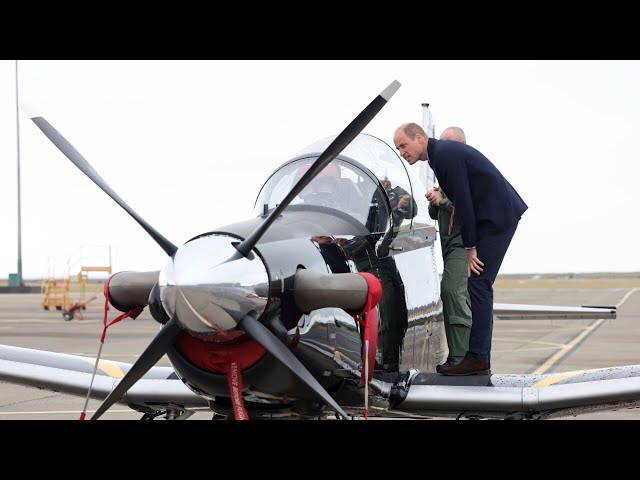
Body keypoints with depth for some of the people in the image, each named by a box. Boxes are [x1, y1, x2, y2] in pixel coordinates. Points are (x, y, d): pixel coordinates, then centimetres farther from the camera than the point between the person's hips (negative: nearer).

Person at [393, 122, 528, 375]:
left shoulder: (446, 154, -17)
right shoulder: (442, 152, 14)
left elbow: (463, 202, -19)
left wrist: (470, 248, -15)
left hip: (497, 217, -10)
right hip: (494, 217, 10)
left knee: (478, 285, -11)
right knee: (478, 286, 7)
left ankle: (478, 359, -10)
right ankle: (479, 356, 8)